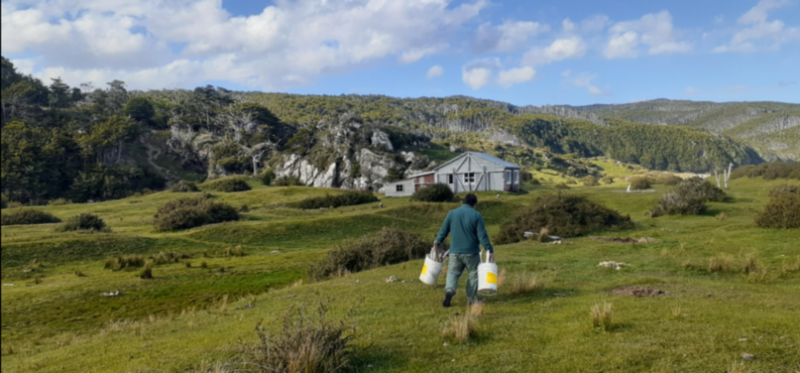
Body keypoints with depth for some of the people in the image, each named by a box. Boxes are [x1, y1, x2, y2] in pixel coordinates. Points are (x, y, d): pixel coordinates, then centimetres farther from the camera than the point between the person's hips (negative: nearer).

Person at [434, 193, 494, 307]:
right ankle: (472, 297, 16)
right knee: (473, 274, 13)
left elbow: (443, 231, 6)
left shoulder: (452, 213, 2)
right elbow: (482, 235, -10)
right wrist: (490, 250, -5)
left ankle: (449, 290, -13)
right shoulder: (476, 215, -7)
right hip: (471, 252, -2)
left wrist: (437, 243, 19)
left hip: (455, 252, 2)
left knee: (453, 272, 11)